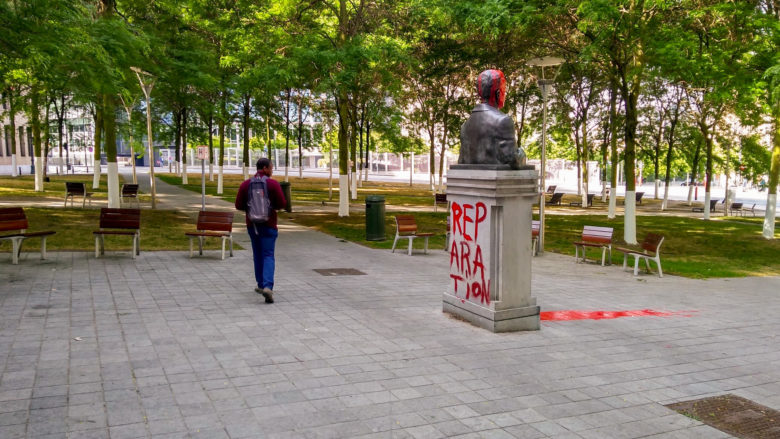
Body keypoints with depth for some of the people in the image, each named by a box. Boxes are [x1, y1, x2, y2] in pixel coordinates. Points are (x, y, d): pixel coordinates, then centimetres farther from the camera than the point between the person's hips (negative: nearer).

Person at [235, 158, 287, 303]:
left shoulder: (245, 184, 1)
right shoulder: (273, 184, -8)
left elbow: (239, 205, -1)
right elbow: (282, 204, -10)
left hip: (252, 224, 4)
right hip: (268, 224, -3)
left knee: (258, 254, 19)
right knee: (268, 256, -4)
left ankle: (261, 284, 27)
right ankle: (267, 286, -21)